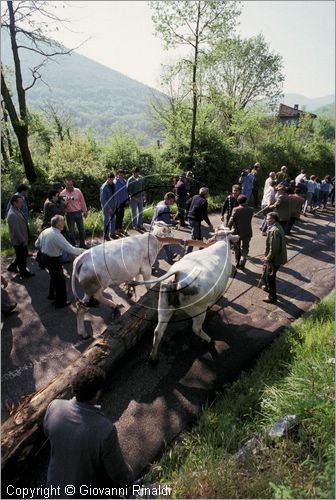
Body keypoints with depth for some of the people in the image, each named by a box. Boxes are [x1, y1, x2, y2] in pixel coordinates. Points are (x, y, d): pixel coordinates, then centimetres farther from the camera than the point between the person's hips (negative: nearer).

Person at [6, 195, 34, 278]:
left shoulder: (17, 210, 3)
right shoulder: (12, 215, -28)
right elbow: (16, 230, -26)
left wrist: (25, 239, 17)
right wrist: (23, 240, -19)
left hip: (22, 239, 9)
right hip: (19, 241, -9)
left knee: (23, 255, 24)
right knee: (22, 257, 10)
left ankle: (12, 267, 41)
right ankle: (23, 272, 29)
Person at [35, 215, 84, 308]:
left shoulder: (45, 231, -3)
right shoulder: (58, 237, -28)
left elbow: (37, 244, 11)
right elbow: (71, 249, -29)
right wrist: (83, 251, -17)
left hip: (44, 258, 9)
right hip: (53, 260, -8)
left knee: (54, 277, 28)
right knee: (60, 280, 10)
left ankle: (52, 295, 46)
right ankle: (60, 302, 24)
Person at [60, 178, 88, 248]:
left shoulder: (78, 191, -3)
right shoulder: (62, 193, -6)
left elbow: (82, 201, 6)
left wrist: (85, 211, 10)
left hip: (78, 213, 1)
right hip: (69, 214, -1)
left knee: (81, 229, 9)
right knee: (71, 231, 6)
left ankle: (82, 244, 24)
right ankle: (73, 245, 20)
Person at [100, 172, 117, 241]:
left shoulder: (113, 185, 4)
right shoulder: (104, 187, -17)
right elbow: (102, 199, -16)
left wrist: (115, 205, 6)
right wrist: (108, 208, -18)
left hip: (113, 206, 6)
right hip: (107, 207, -6)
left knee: (113, 220, 13)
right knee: (107, 221, 3)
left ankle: (112, 233, 28)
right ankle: (106, 235, 15)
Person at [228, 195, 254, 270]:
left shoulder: (235, 209, -11)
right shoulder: (251, 209, -1)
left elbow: (231, 220, -14)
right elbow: (250, 219, 8)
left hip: (237, 232, -1)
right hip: (247, 232, 1)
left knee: (237, 248, 17)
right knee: (245, 248, 11)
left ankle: (238, 263, 28)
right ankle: (242, 261, -11)